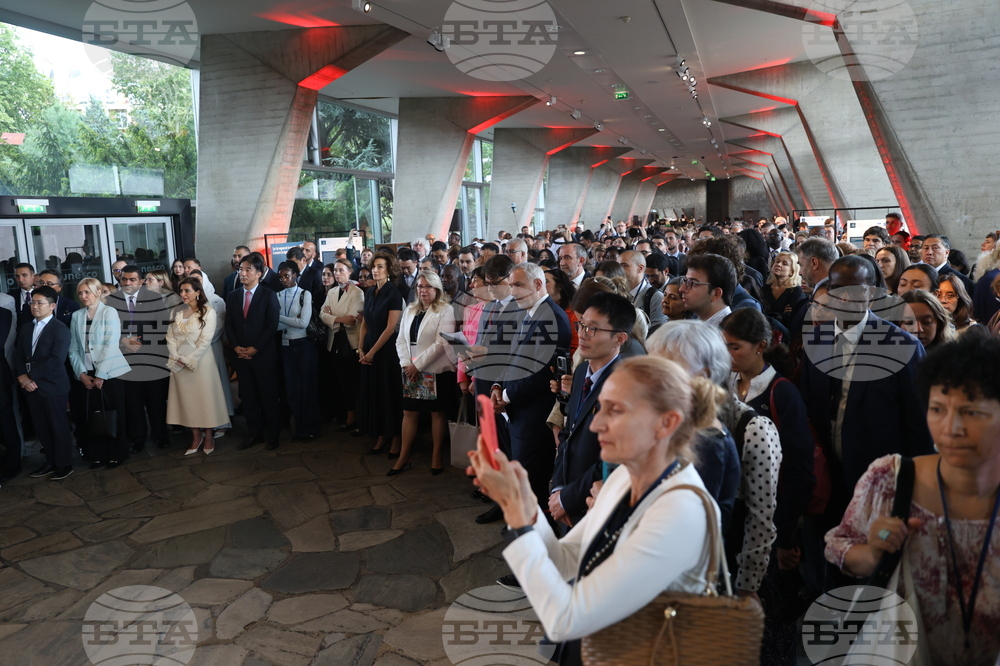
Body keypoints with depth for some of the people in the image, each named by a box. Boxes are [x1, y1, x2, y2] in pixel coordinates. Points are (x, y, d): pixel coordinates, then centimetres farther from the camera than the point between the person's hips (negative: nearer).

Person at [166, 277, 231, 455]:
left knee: (204, 398, 2)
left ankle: (208, 437, 14)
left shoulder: (208, 312, -7)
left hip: (200, 362, -4)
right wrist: (176, 357, -7)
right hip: (179, 364, 5)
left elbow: (205, 340, -12)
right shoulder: (177, 311, 8)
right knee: (187, 400, 7)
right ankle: (196, 437, 18)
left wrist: (189, 360, -14)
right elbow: (170, 336, 6)